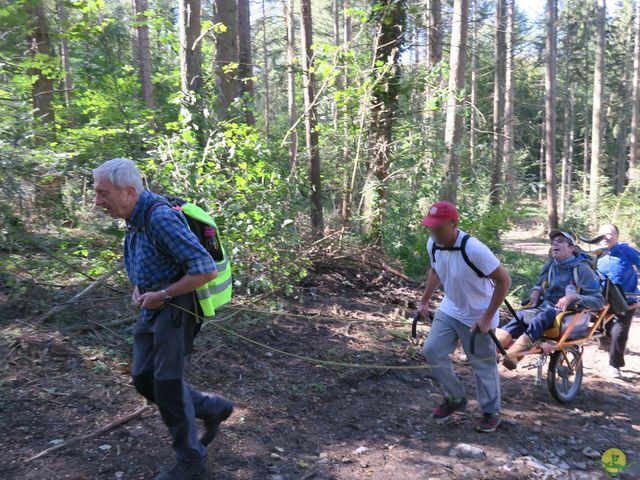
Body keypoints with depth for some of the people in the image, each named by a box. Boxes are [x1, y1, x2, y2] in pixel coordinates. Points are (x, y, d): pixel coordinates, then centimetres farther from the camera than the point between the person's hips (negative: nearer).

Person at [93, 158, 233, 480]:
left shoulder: (161, 218, -24)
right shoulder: (136, 217, 7)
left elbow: (206, 270, -29)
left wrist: (162, 294, -19)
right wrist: (139, 287, 6)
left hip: (175, 308, -9)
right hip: (152, 308, 9)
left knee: (168, 383, -2)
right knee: (143, 378, 11)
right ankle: (213, 409, 29)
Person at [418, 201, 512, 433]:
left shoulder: (473, 249, -31)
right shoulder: (433, 245, -11)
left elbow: (504, 280, -25)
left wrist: (487, 318, -23)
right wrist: (424, 301, 9)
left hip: (477, 317, -6)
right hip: (450, 310, 6)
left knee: (483, 365, 5)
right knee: (432, 350, -3)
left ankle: (491, 412, 29)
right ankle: (455, 398, 19)